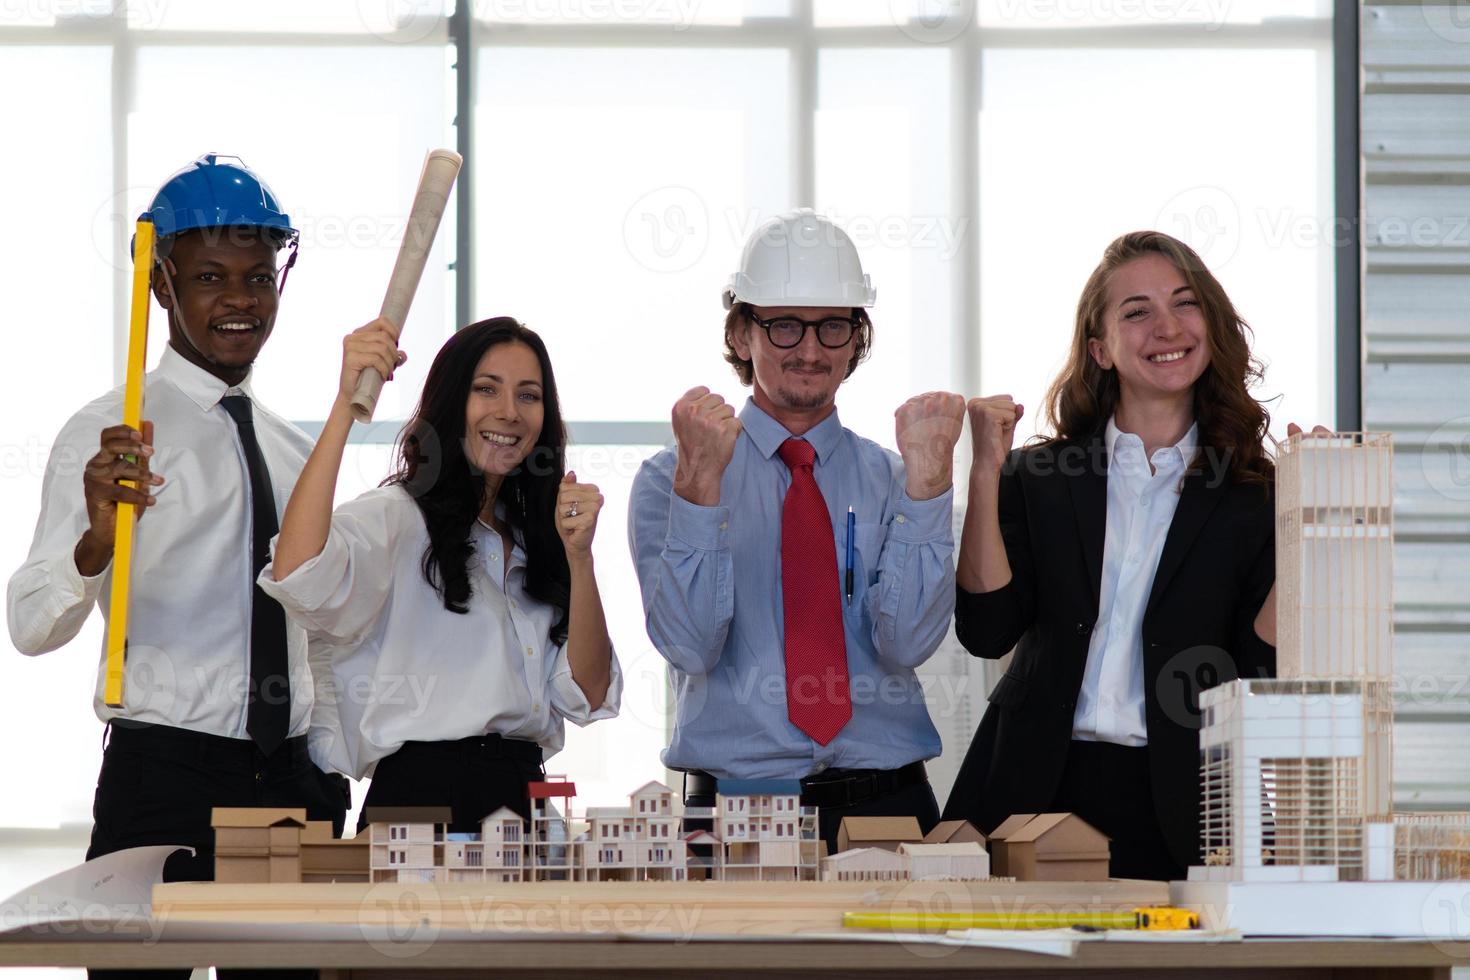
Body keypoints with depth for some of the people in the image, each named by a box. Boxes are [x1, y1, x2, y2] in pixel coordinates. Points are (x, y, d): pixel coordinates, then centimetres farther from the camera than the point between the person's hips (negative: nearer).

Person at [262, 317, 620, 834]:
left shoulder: (535, 539, 20)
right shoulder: (396, 518, -1)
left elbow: (589, 696, 9)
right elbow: (296, 575, -24)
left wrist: (579, 556, -4)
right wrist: (346, 403, -24)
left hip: (522, 803, 6)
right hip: (420, 798, -6)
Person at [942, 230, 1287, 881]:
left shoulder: (1252, 495, 6)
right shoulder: (1038, 477, 8)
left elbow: (1260, 664, -3)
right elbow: (986, 630, -4)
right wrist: (987, 471, -7)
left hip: (1173, 807, 0)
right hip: (1035, 793, 1)